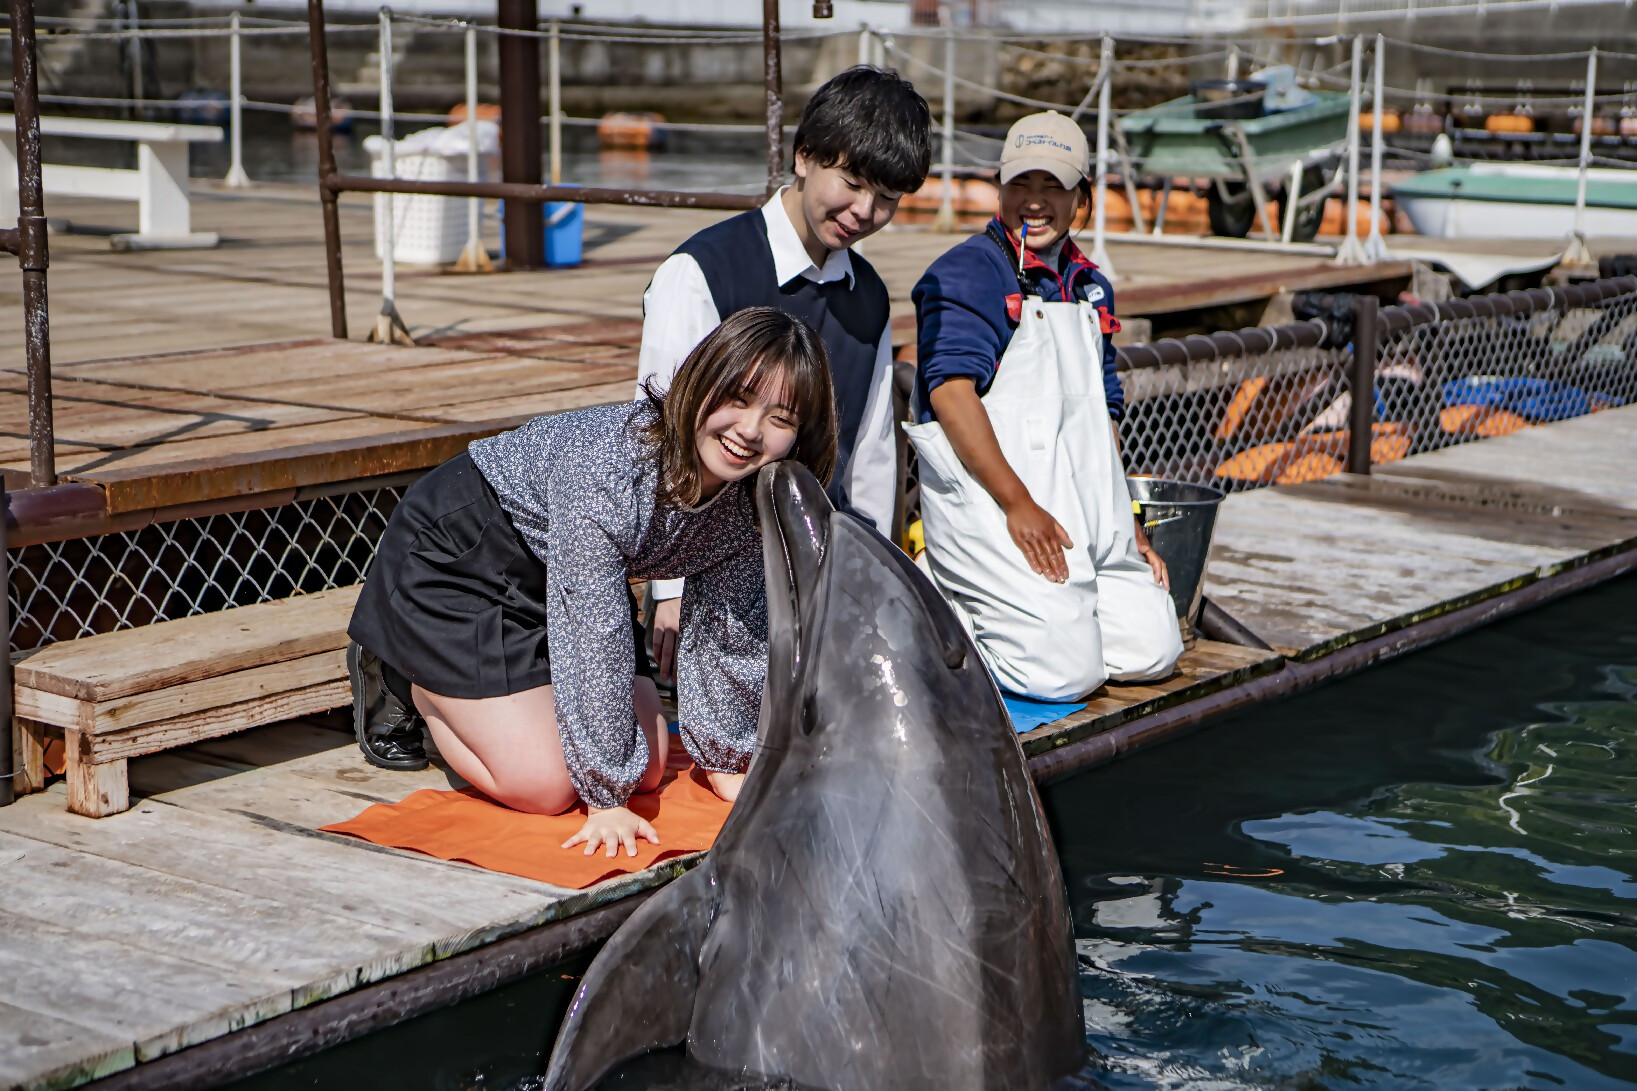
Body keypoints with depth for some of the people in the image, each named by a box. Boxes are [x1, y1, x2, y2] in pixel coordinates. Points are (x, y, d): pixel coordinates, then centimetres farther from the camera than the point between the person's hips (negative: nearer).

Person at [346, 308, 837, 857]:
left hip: (557, 570, 7)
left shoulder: (753, 496, -17)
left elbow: (724, 628, -3)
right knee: (543, 786, -14)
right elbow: (595, 642, -34)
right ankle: (397, 671, 11)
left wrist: (723, 761, -1)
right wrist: (606, 801, -29)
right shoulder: (609, 466, -38)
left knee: (647, 768, 4)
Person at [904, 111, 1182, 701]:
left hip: (1084, 511, 8)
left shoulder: (1090, 287, 19)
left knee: (1151, 652, -2)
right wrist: (1018, 504, -23)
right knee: (1067, 671, -18)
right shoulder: (967, 272, -6)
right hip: (988, 504, -8)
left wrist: (1127, 523, 16)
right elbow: (951, 392, -18)